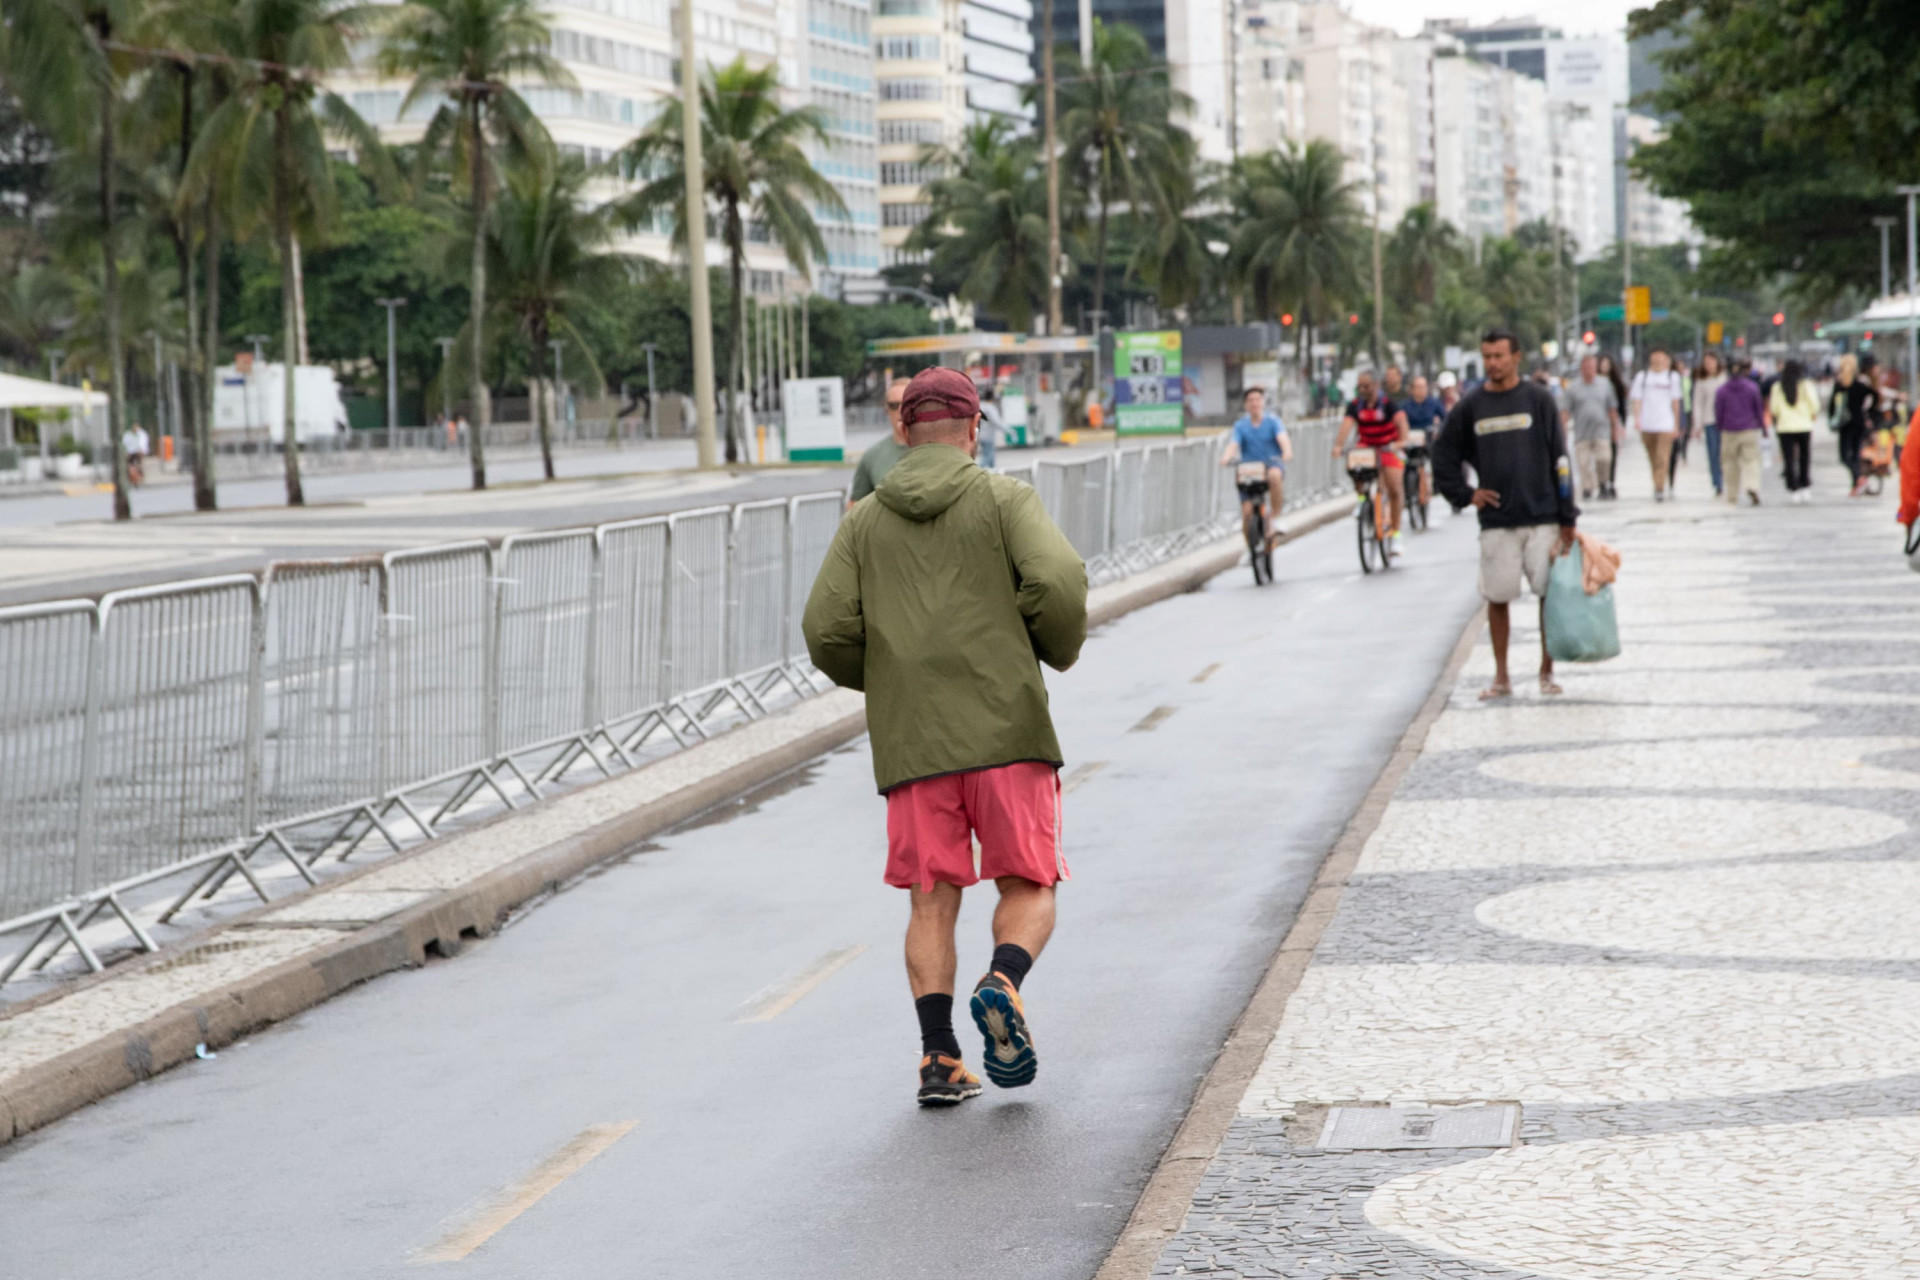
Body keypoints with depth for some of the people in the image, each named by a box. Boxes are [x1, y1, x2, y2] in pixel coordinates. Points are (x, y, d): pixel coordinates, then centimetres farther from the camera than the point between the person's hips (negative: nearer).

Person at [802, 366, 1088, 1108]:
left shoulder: (865, 522, 11)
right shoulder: (1004, 498, 3)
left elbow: (827, 633, 2)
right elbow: (1058, 582, -12)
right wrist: (1061, 649, 8)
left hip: (911, 742, 2)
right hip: (1006, 730, -2)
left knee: (932, 902, 9)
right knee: (1028, 890, 7)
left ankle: (939, 1058, -4)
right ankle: (1003, 986, -22)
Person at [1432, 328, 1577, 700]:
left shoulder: (1538, 400, 1)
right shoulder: (1470, 407, 5)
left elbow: (1560, 460, 1)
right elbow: (1443, 456, 15)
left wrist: (1567, 517, -3)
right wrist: (1465, 495, 3)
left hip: (1542, 519, -1)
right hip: (1496, 523, 1)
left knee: (1551, 595, 0)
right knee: (1497, 599, 2)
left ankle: (1547, 671, 12)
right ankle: (1501, 677, 10)